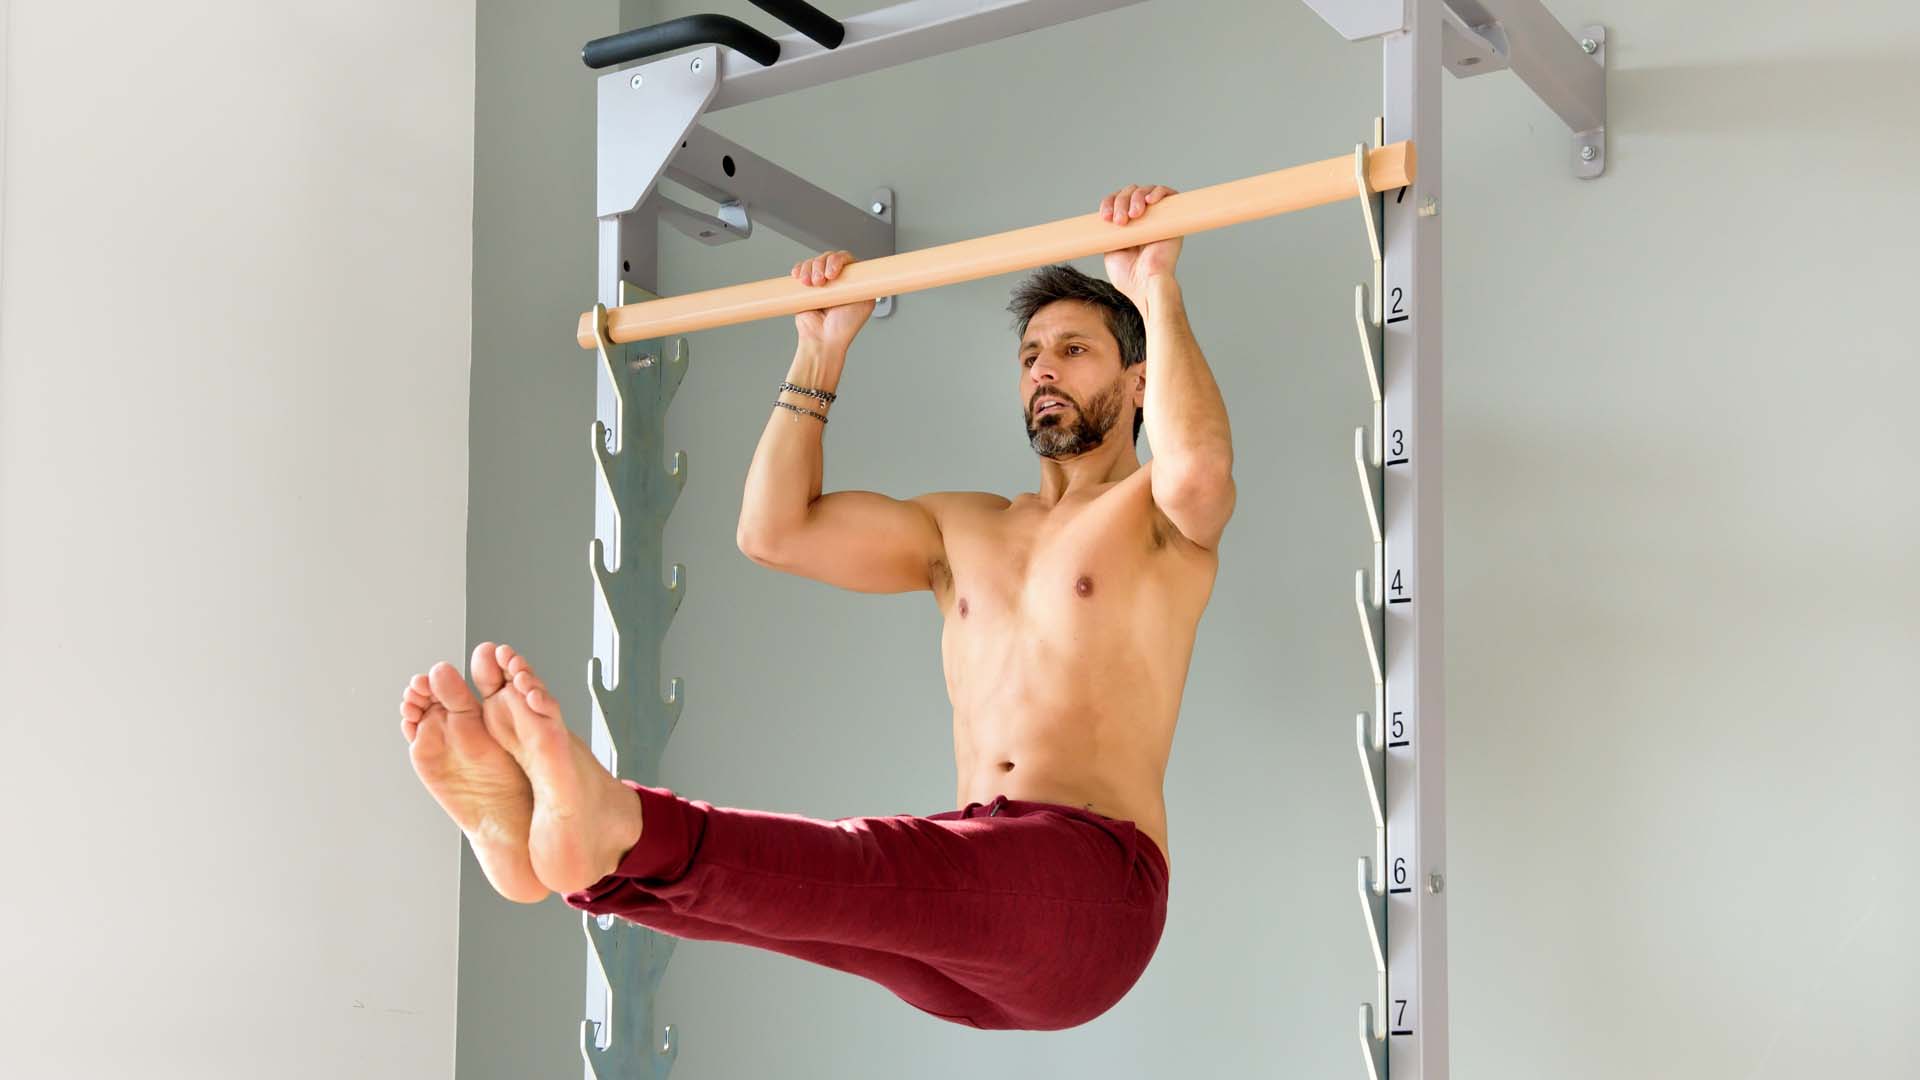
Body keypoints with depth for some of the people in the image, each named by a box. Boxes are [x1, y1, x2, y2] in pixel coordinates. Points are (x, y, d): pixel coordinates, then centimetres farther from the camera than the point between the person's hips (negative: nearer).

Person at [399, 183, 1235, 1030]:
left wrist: (1156, 291, -11)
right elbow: (774, 531, 20)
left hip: (1091, 886, -6)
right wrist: (822, 352, 21)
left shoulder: (1156, 515, 9)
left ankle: (618, 828, -63)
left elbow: (1199, 468, -18)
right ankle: (532, 831, -50)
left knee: (880, 870, -39)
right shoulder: (962, 530, 27)